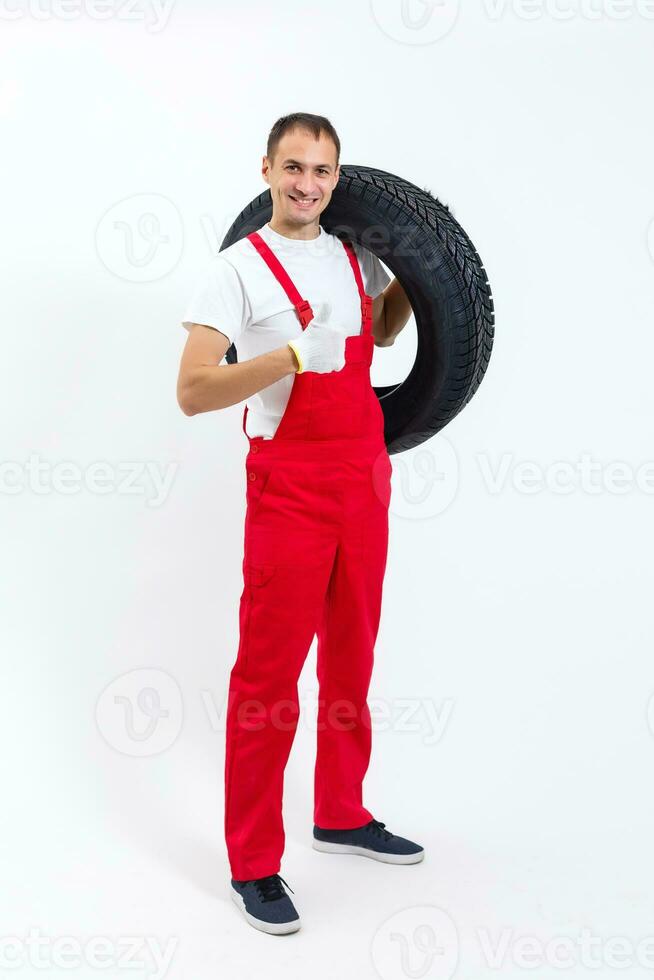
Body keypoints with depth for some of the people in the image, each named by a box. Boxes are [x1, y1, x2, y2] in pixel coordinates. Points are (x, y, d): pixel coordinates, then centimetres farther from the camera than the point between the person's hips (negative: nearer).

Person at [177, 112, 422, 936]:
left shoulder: (355, 257, 11)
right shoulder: (236, 271, -9)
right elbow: (192, 391, -18)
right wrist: (296, 355, -29)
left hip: (365, 479, 7)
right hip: (288, 486, -6)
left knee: (351, 659, 16)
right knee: (269, 672, -3)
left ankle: (341, 814, 33)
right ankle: (253, 864, 9)